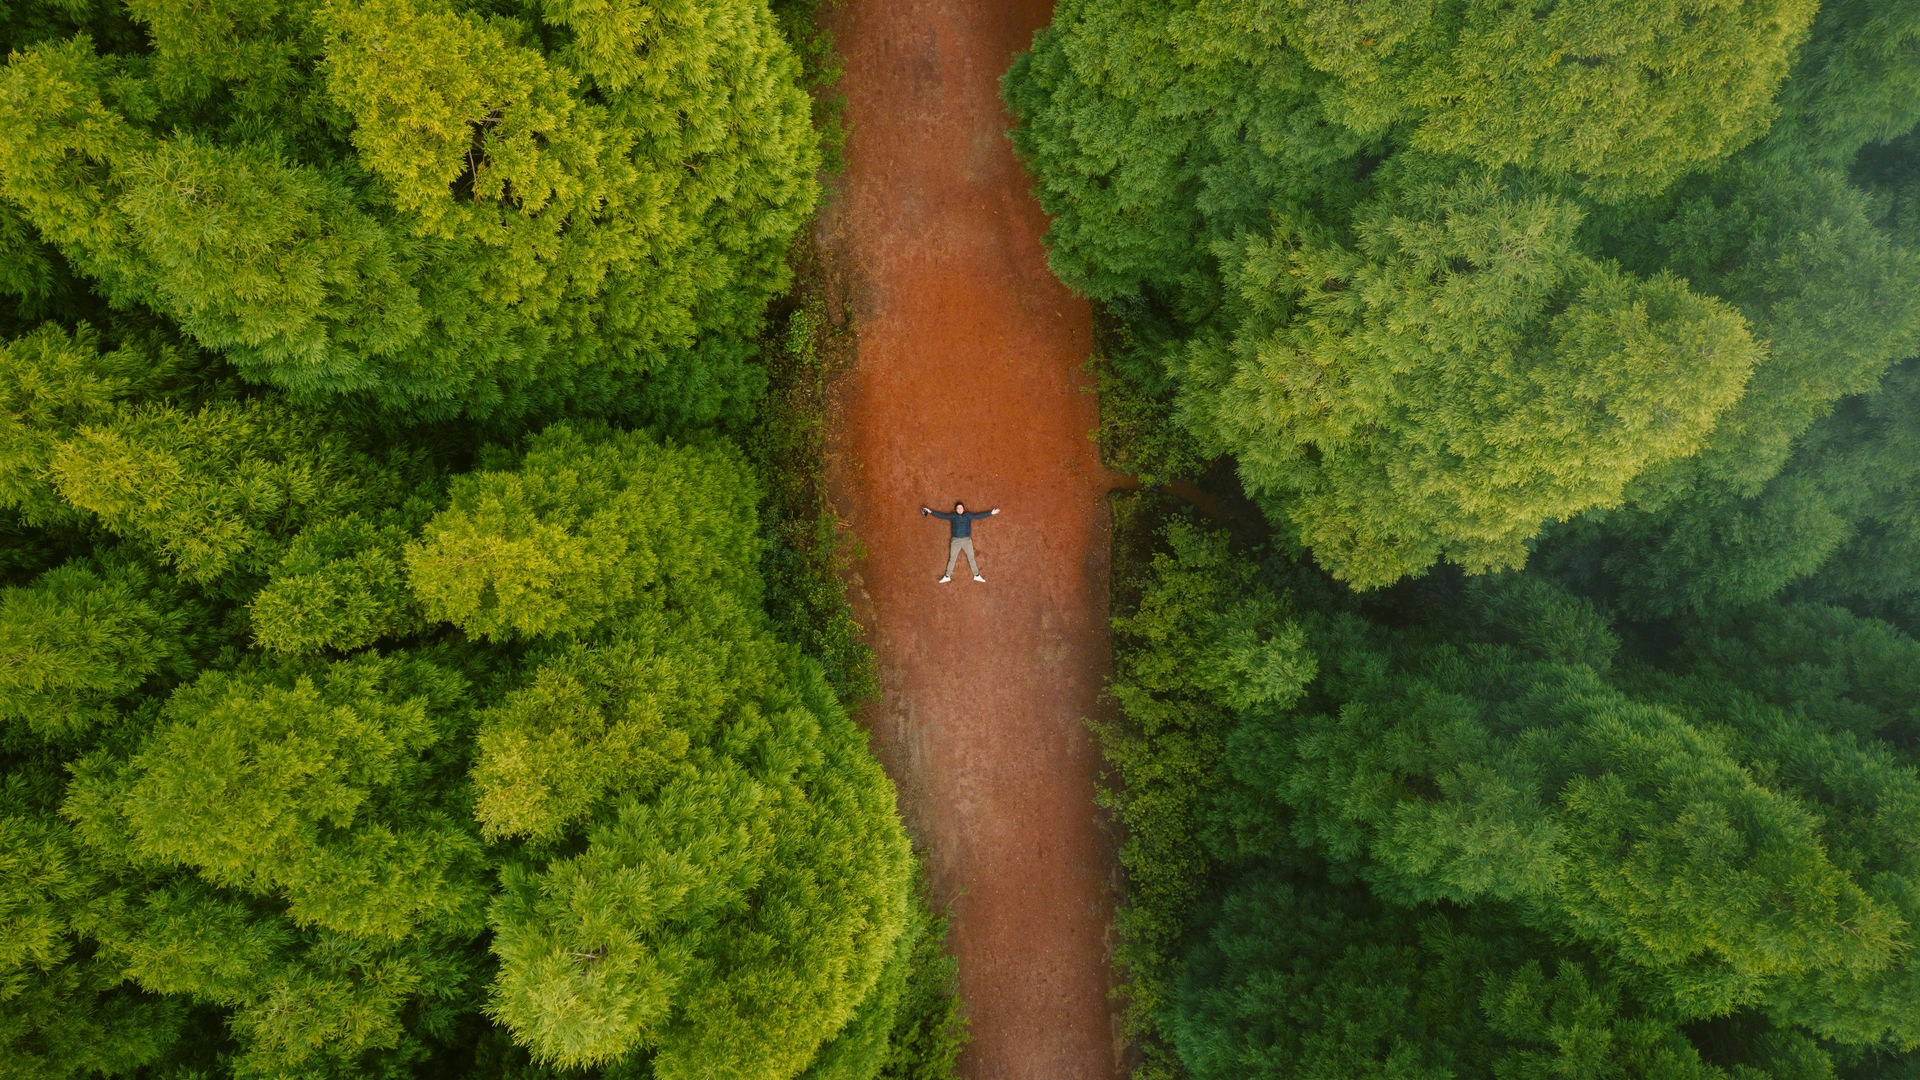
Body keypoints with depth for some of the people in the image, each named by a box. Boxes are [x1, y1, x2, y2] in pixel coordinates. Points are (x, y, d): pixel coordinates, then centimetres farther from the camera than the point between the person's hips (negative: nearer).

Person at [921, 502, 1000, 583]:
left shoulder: (968, 515, 5)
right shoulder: (952, 516, 4)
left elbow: (979, 515, 2)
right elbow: (942, 515, 3)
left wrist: (991, 513, -3)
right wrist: (930, 511, -2)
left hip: (967, 540, 0)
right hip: (955, 540, 0)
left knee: (971, 558, 2)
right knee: (952, 559, 2)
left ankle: (976, 576, 9)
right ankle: (947, 576, 8)